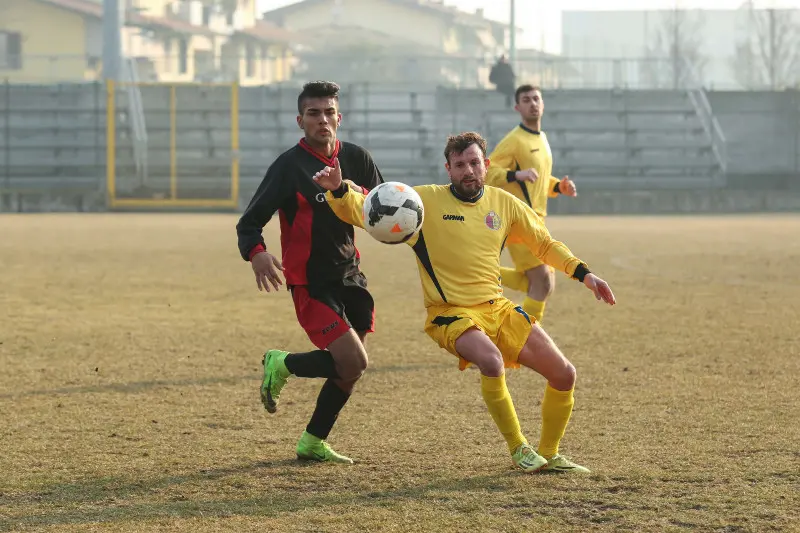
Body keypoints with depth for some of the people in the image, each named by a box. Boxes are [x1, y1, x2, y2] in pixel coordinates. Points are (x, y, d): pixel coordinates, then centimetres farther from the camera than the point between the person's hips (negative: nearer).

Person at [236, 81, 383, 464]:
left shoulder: (356, 159, 5)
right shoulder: (289, 166, -11)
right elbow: (249, 222, -11)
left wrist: (360, 195, -12)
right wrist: (256, 254, -33)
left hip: (348, 273, 6)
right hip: (310, 283, -6)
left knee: (350, 367, 11)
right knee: (352, 362, -16)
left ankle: (313, 443, 26)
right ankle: (281, 365, 9)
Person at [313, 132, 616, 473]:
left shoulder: (503, 203, 6)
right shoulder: (425, 200, -7)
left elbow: (545, 245, 18)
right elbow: (361, 211, -11)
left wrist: (583, 273, 8)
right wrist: (339, 190, -31)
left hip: (498, 308, 5)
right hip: (451, 315, -5)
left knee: (564, 374, 0)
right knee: (491, 361, -35)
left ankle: (548, 454, 23)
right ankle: (518, 449, -14)